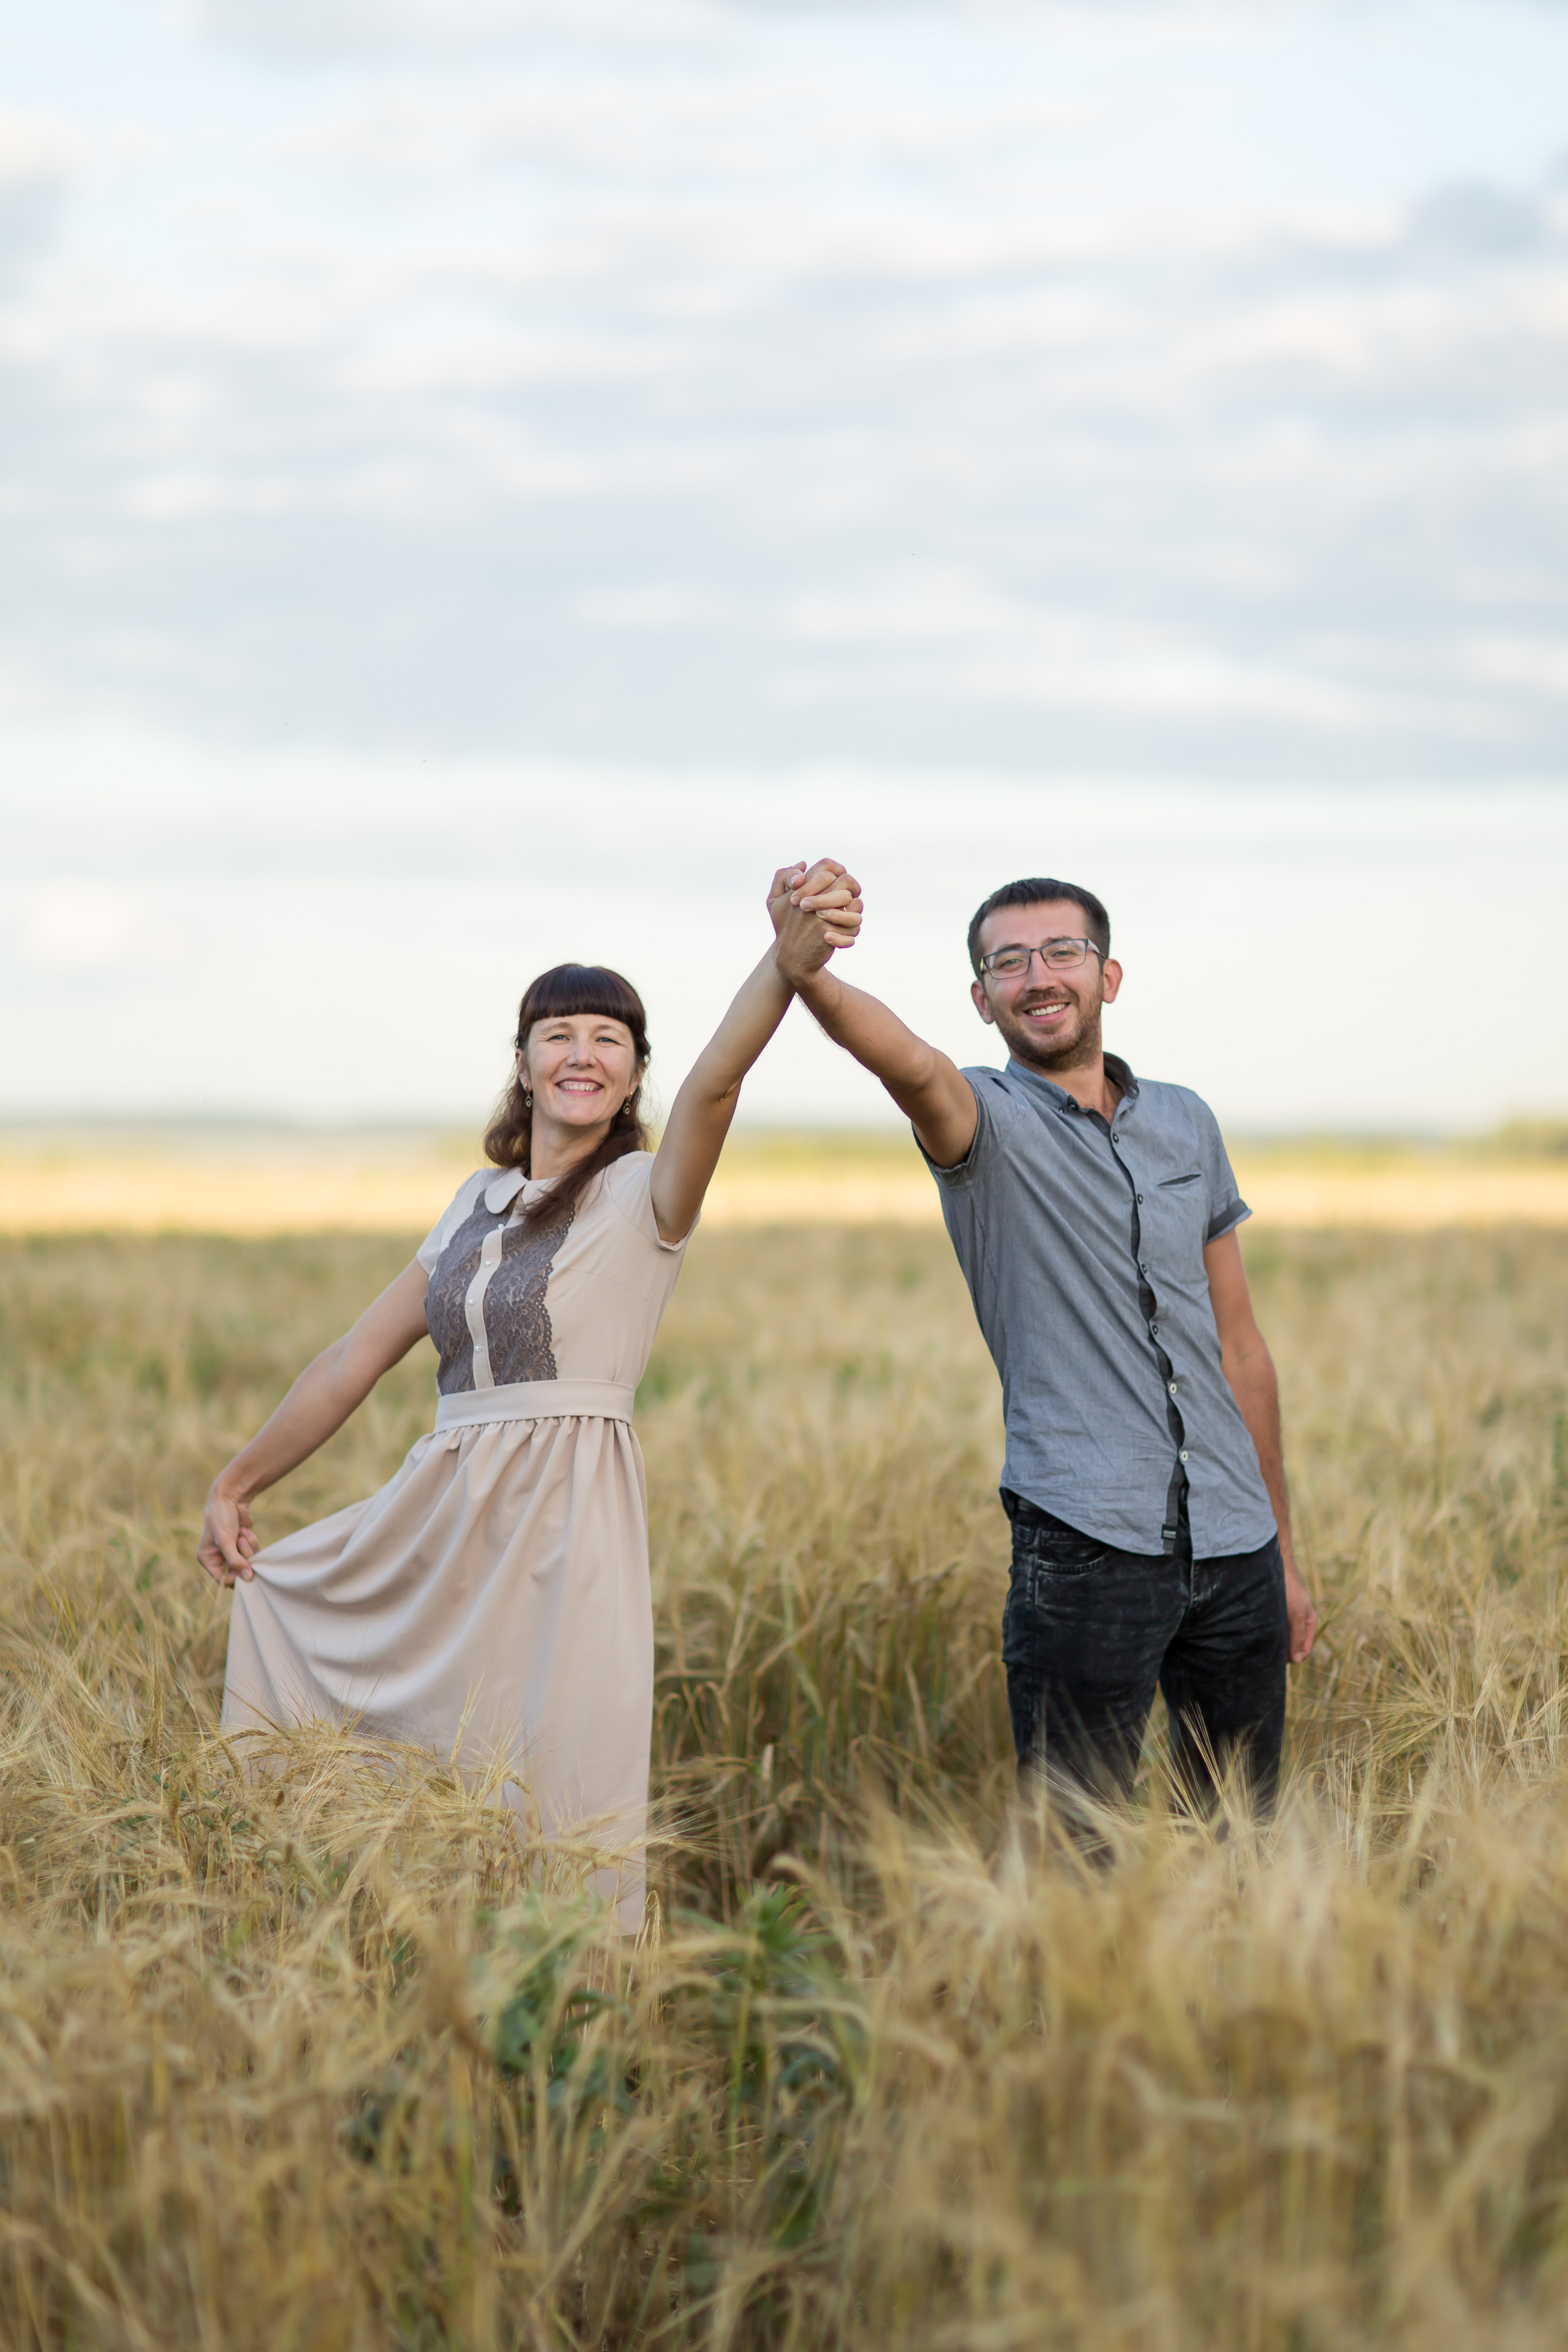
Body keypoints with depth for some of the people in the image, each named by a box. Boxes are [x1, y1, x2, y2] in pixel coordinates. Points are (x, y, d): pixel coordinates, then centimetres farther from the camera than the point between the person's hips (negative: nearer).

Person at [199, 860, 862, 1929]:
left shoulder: (643, 1194, -3)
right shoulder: (481, 1201, 15)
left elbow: (714, 1086, -25)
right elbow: (362, 1355, 20)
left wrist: (789, 961, -45)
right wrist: (237, 1483, 24)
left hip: (566, 1516, -7)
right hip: (444, 1510, 7)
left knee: (562, 1803, -8)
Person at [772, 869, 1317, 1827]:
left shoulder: (1186, 1124, 13)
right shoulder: (987, 1121, -3)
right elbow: (912, 1067, -28)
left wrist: (1283, 1553, 18)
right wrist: (805, 973, -51)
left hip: (1235, 1544, 5)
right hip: (1086, 1543, -5)